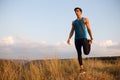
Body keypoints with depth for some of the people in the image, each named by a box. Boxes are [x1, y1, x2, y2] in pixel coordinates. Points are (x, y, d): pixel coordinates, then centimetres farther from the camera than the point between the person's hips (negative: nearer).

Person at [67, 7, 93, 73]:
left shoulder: (85, 19, 9)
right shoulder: (74, 22, 21)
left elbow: (89, 29, 4)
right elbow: (72, 31, 16)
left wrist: (91, 38, -5)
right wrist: (69, 38, -1)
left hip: (84, 38, -3)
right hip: (76, 39, 4)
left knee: (86, 52, -13)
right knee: (79, 54, 0)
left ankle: (88, 43, 22)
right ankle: (81, 68, 5)